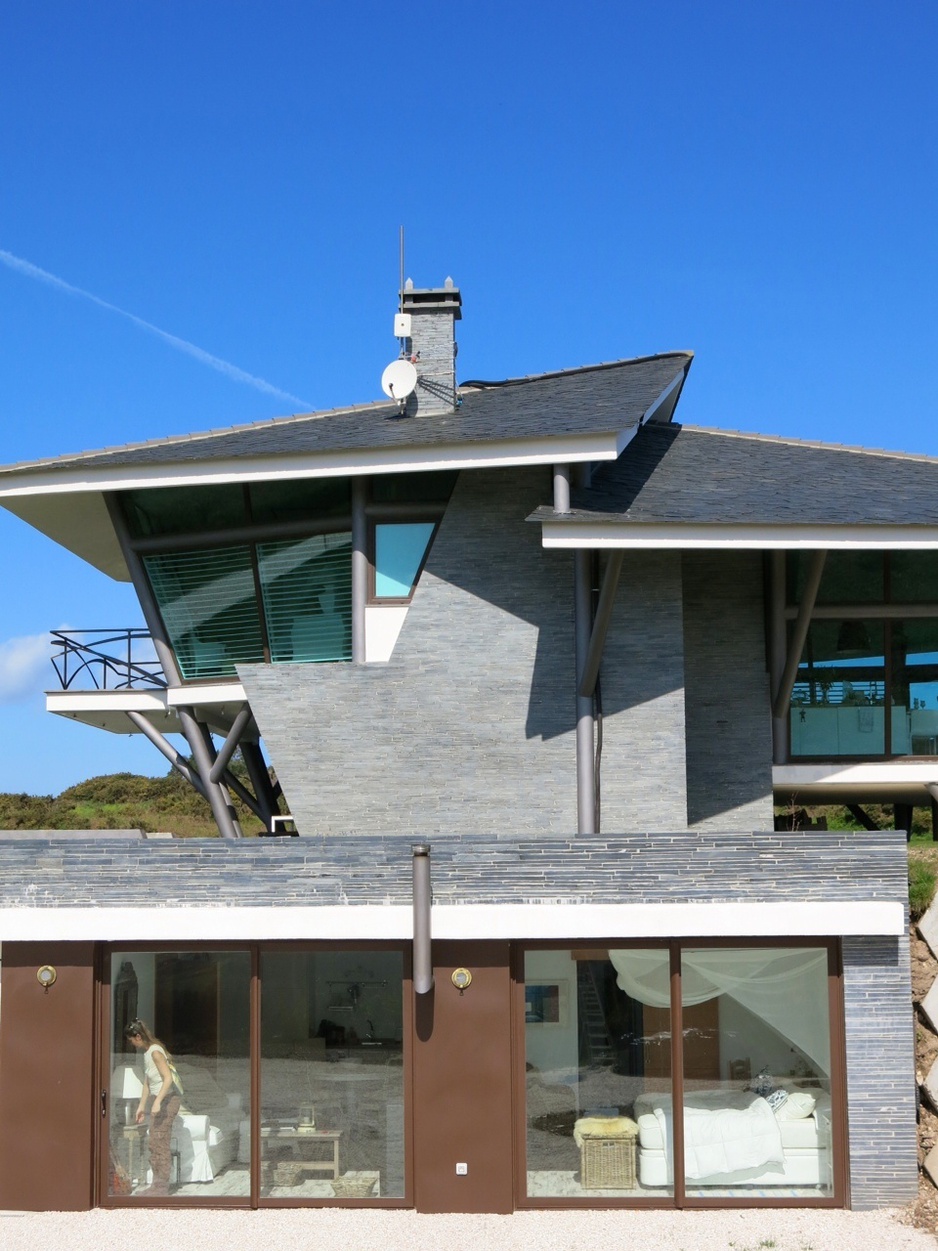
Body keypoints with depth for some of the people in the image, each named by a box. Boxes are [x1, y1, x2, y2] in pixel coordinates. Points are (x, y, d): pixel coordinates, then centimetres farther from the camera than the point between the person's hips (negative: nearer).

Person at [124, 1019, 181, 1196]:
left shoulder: (155, 1052, -15)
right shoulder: (147, 1052, 14)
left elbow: (168, 1078, -22)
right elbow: (147, 1082, 20)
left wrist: (158, 1102, -28)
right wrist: (142, 1106, 21)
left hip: (167, 1100, -10)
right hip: (159, 1101, 10)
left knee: (160, 1143, -8)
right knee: (154, 1145, 10)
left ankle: (161, 1186, -4)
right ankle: (157, 1184, 15)